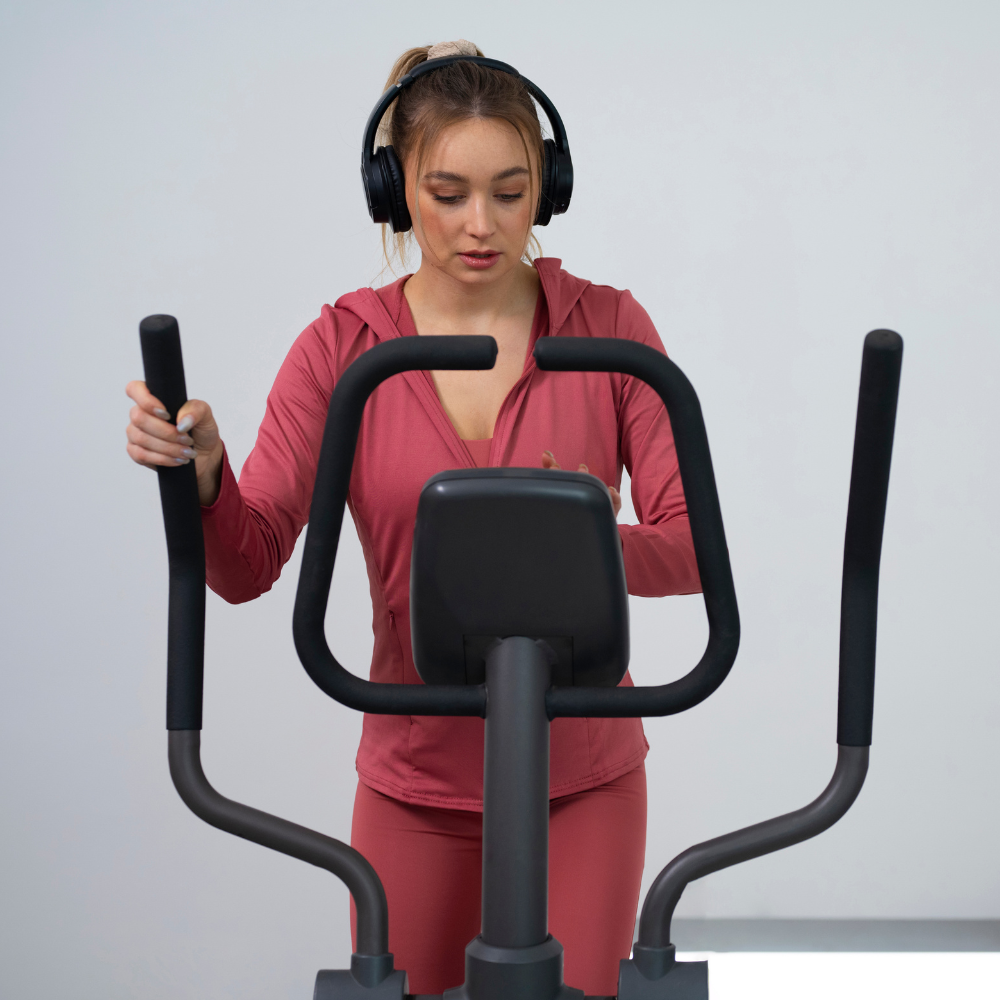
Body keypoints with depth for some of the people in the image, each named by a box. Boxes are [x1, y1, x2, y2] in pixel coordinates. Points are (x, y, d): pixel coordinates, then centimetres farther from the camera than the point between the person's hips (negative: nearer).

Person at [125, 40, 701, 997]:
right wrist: (201, 475, -32)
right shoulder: (343, 346, -6)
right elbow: (247, 566, -11)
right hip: (416, 782, 0)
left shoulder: (609, 327, -6)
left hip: (583, 777, 0)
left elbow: (697, 543, -10)